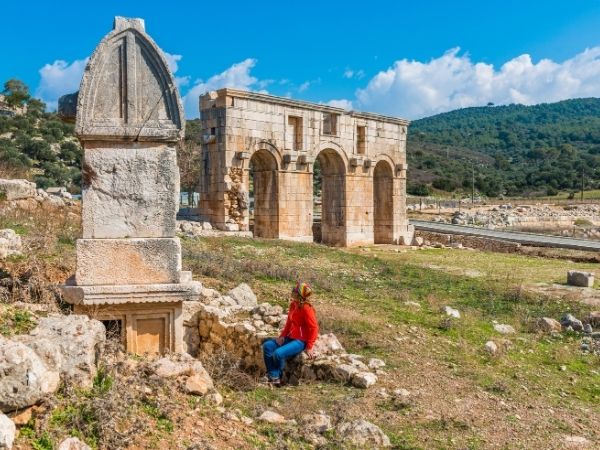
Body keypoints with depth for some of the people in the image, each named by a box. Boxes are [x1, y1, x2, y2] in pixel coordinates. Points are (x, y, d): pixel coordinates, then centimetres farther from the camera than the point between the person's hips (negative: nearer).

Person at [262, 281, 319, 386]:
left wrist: (309, 347, -16)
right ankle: (273, 376, -4)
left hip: (300, 341, -9)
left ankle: (277, 376, 2)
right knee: (267, 346, -4)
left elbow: (314, 328, -19)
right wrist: (282, 336, 1)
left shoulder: (306, 309, -20)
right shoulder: (293, 305, 3)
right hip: (290, 337, 9)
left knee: (278, 353, -26)